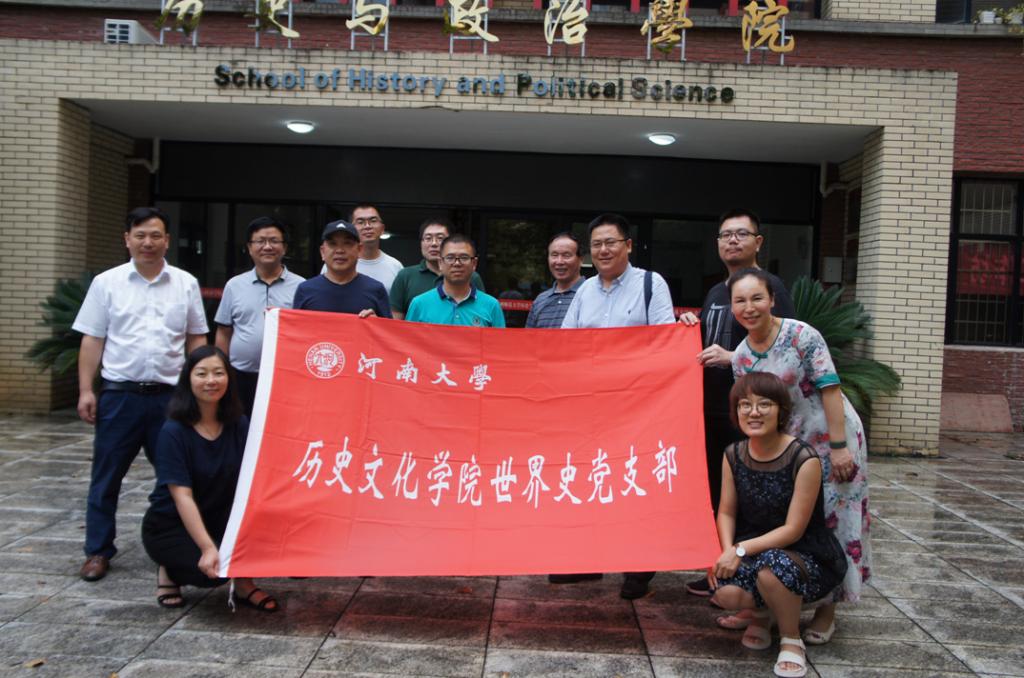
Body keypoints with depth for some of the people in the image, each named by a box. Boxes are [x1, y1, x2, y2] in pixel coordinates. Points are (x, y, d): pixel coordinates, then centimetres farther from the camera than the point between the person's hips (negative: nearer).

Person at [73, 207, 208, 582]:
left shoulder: (186, 284, 6)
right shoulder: (107, 283, 4)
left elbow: (196, 339, 10)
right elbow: (92, 340, 3)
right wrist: (85, 390, -3)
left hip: (170, 395, 1)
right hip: (119, 394, 0)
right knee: (106, 477, 8)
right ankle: (98, 551, 20)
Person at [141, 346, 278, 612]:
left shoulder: (239, 425, -5)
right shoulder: (174, 432, -19)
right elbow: (182, 496, -24)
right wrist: (208, 548, -34)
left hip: (219, 520, 4)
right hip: (170, 527, -4)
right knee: (211, 572, -28)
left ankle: (244, 584, -2)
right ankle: (170, 570, 6)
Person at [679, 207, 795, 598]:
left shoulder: (770, 287, -6)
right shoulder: (715, 293, 18)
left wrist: (732, 357, -24)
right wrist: (692, 328, 5)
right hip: (712, 408, 8)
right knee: (716, 491, 13)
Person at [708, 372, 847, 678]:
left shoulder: (804, 459, -19)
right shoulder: (733, 455, -3)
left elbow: (793, 529, -19)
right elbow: (727, 512, 1)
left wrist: (742, 549, -25)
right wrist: (728, 551, -18)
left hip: (806, 556, -4)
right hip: (754, 551, 4)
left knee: (772, 566, -38)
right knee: (725, 592, -27)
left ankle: (792, 639, -7)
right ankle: (763, 611, 12)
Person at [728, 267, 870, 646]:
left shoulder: (800, 335, -16)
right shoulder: (741, 356, 2)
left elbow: (830, 390, -17)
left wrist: (839, 446, -20)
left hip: (829, 438, -5)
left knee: (829, 520, 1)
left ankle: (826, 612, 16)